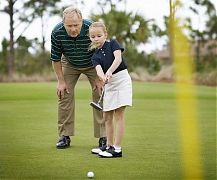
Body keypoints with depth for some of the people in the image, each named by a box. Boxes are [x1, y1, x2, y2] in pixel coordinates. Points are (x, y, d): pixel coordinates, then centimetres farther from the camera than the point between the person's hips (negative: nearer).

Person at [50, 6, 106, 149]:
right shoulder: (57, 33, -29)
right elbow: (56, 58, -14)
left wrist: (99, 78, -19)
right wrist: (61, 81, -12)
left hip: (93, 65, -1)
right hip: (70, 64, 2)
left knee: (99, 96, -9)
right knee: (65, 95, -7)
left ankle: (103, 137, -3)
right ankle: (65, 136, 2)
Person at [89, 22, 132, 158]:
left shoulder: (112, 43, -1)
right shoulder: (95, 56, 6)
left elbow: (118, 58, -18)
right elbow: (99, 70, -13)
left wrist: (109, 72, -33)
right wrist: (103, 77, -36)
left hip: (121, 80, -6)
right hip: (109, 84, 6)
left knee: (118, 115, -9)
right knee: (107, 116, 11)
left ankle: (117, 149, -8)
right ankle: (109, 145, 25)